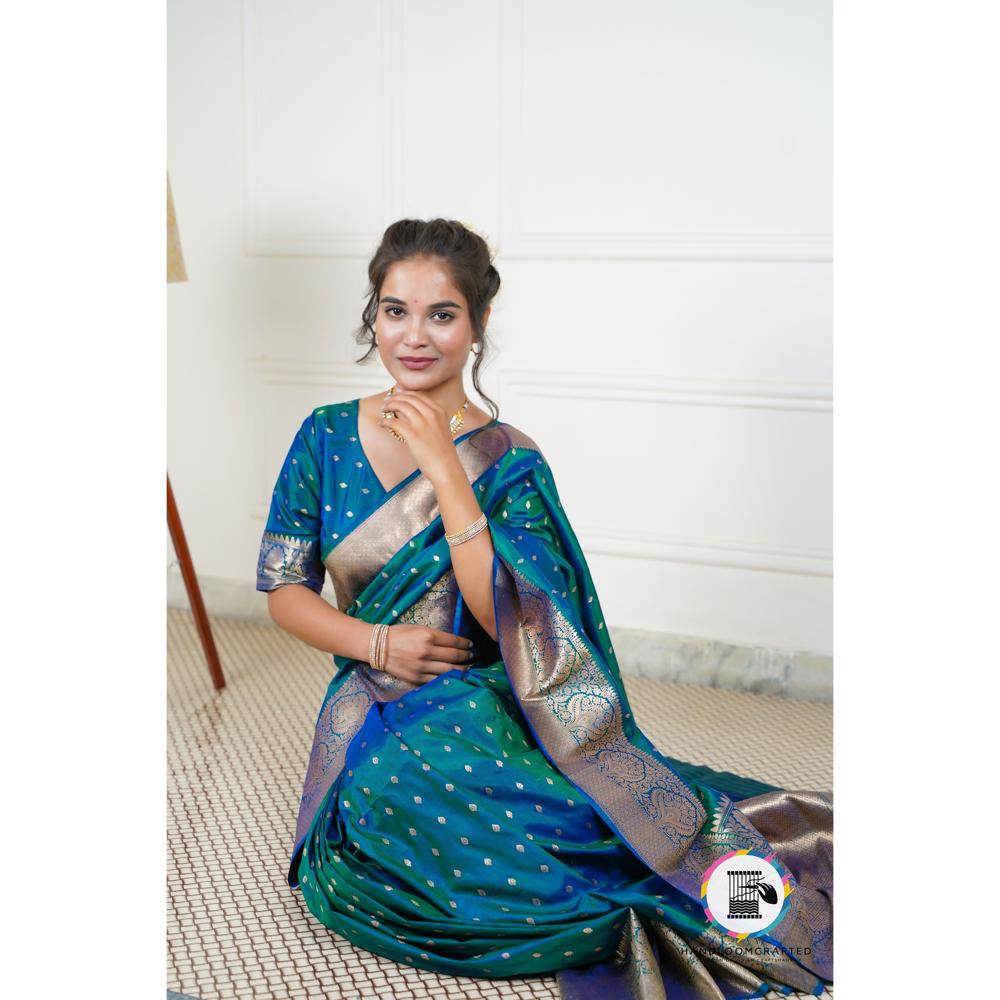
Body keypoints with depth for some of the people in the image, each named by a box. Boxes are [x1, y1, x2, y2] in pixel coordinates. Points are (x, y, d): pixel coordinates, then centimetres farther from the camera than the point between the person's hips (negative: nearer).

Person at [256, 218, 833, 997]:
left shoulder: (509, 462, -4)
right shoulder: (328, 437, 3)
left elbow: (510, 622, -16)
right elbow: (283, 589, 5)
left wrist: (443, 471, -19)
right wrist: (377, 642, -13)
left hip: (486, 714, -3)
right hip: (374, 724, 3)